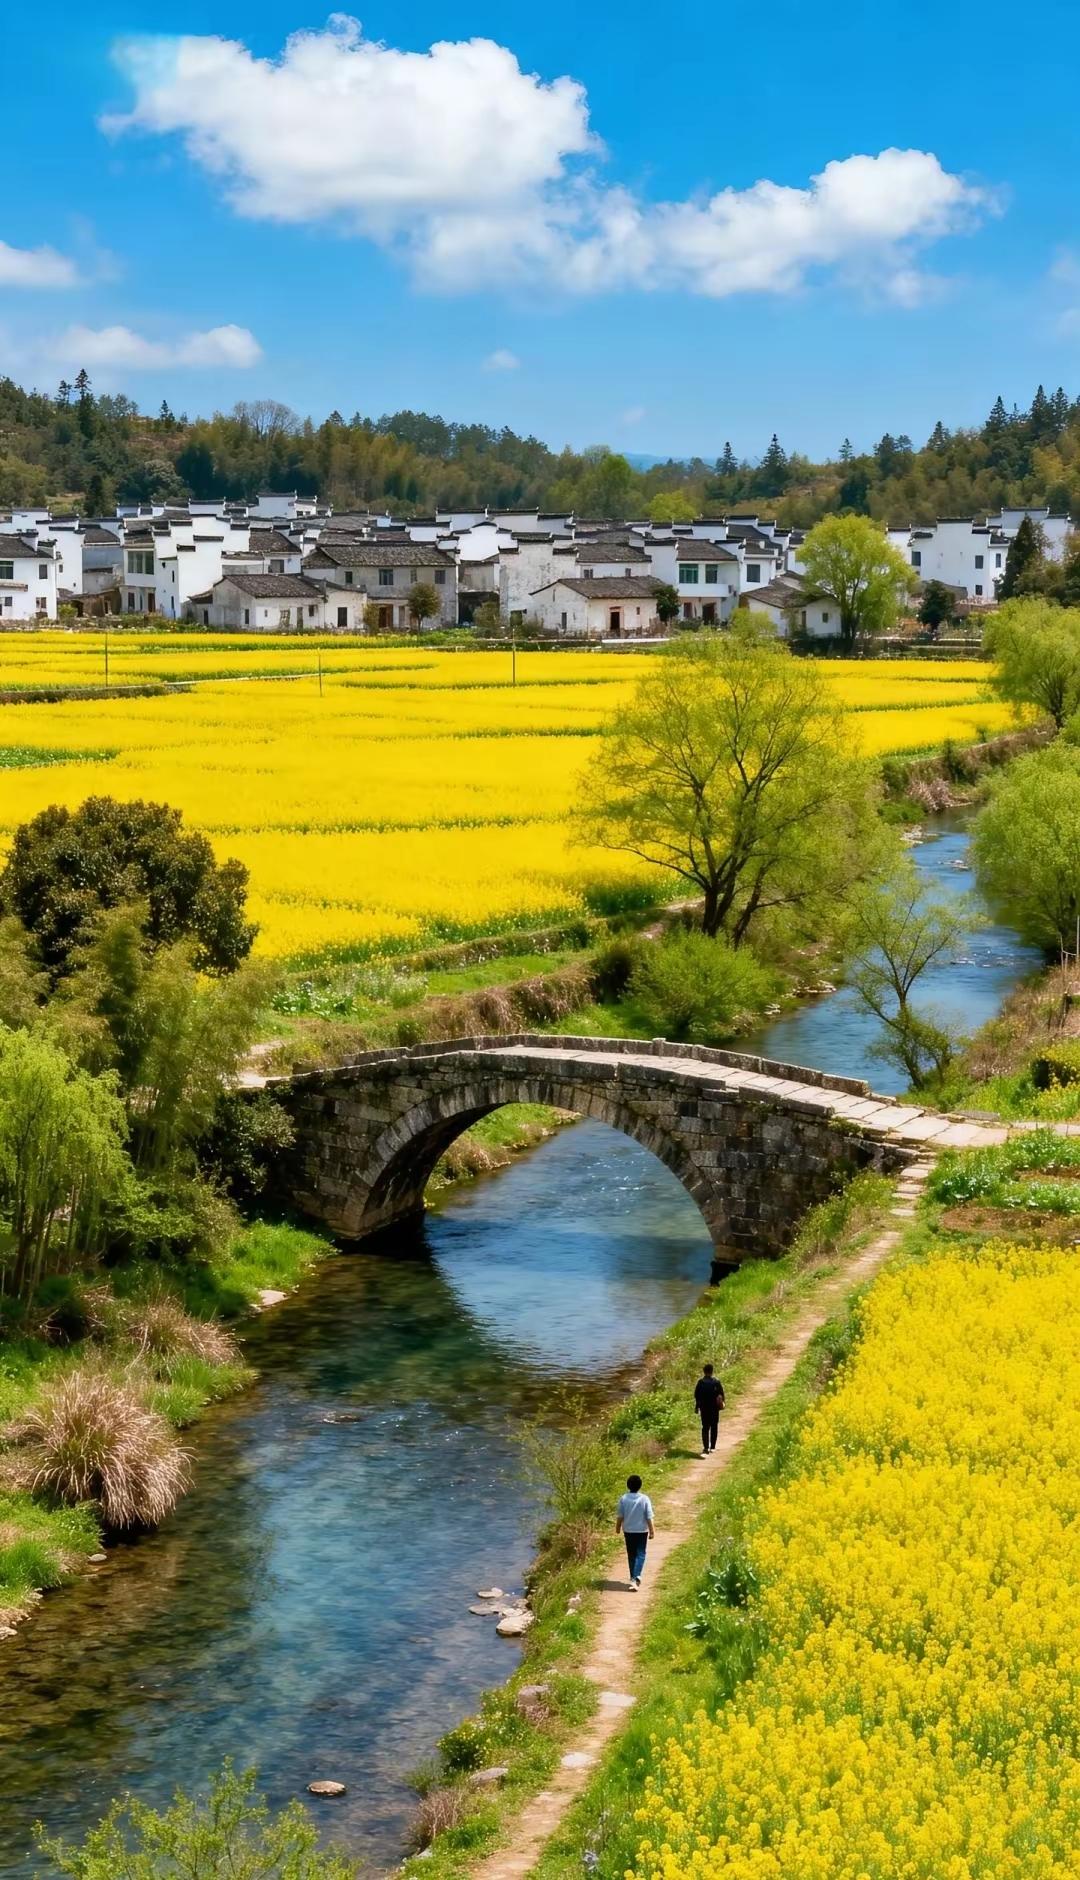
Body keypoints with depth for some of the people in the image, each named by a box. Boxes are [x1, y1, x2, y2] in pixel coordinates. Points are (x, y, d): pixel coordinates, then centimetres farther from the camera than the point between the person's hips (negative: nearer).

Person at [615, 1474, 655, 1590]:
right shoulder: (644, 1499, -11)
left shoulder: (623, 1499, -7)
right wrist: (652, 1531, -1)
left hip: (628, 1531, 2)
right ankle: (636, 1578, -16)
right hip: (642, 1531, -2)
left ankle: (634, 1578, 21)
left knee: (631, 1555, 15)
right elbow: (649, 1517, -9)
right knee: (640, 1555, 2)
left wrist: (618, 1527, 13)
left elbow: (620, 1516, -1)